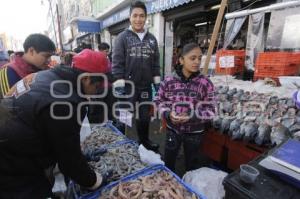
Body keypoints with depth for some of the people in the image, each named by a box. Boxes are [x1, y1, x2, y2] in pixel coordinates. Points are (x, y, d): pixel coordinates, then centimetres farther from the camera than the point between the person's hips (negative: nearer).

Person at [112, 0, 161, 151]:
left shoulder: (152, 39, 10)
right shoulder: (122, 37, -3)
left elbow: (156, 62, 13)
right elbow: (117, 62, -8)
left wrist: (157, 81, 9)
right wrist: (119, 84, -15)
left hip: (146, 86, 4)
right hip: (128, 86, -4)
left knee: (145, 115, 16)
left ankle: (144, 140, 38)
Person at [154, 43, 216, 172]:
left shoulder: (205, 84, -14)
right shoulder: (169, 81, -11)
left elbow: (210, 110, -10)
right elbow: (159, 100, -1)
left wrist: (192, 117, -25)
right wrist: (168, 114, -18)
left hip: (194, 132, -1)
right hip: (172, 129, 1)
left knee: (191, 163, 22)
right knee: (168, 161, 22)